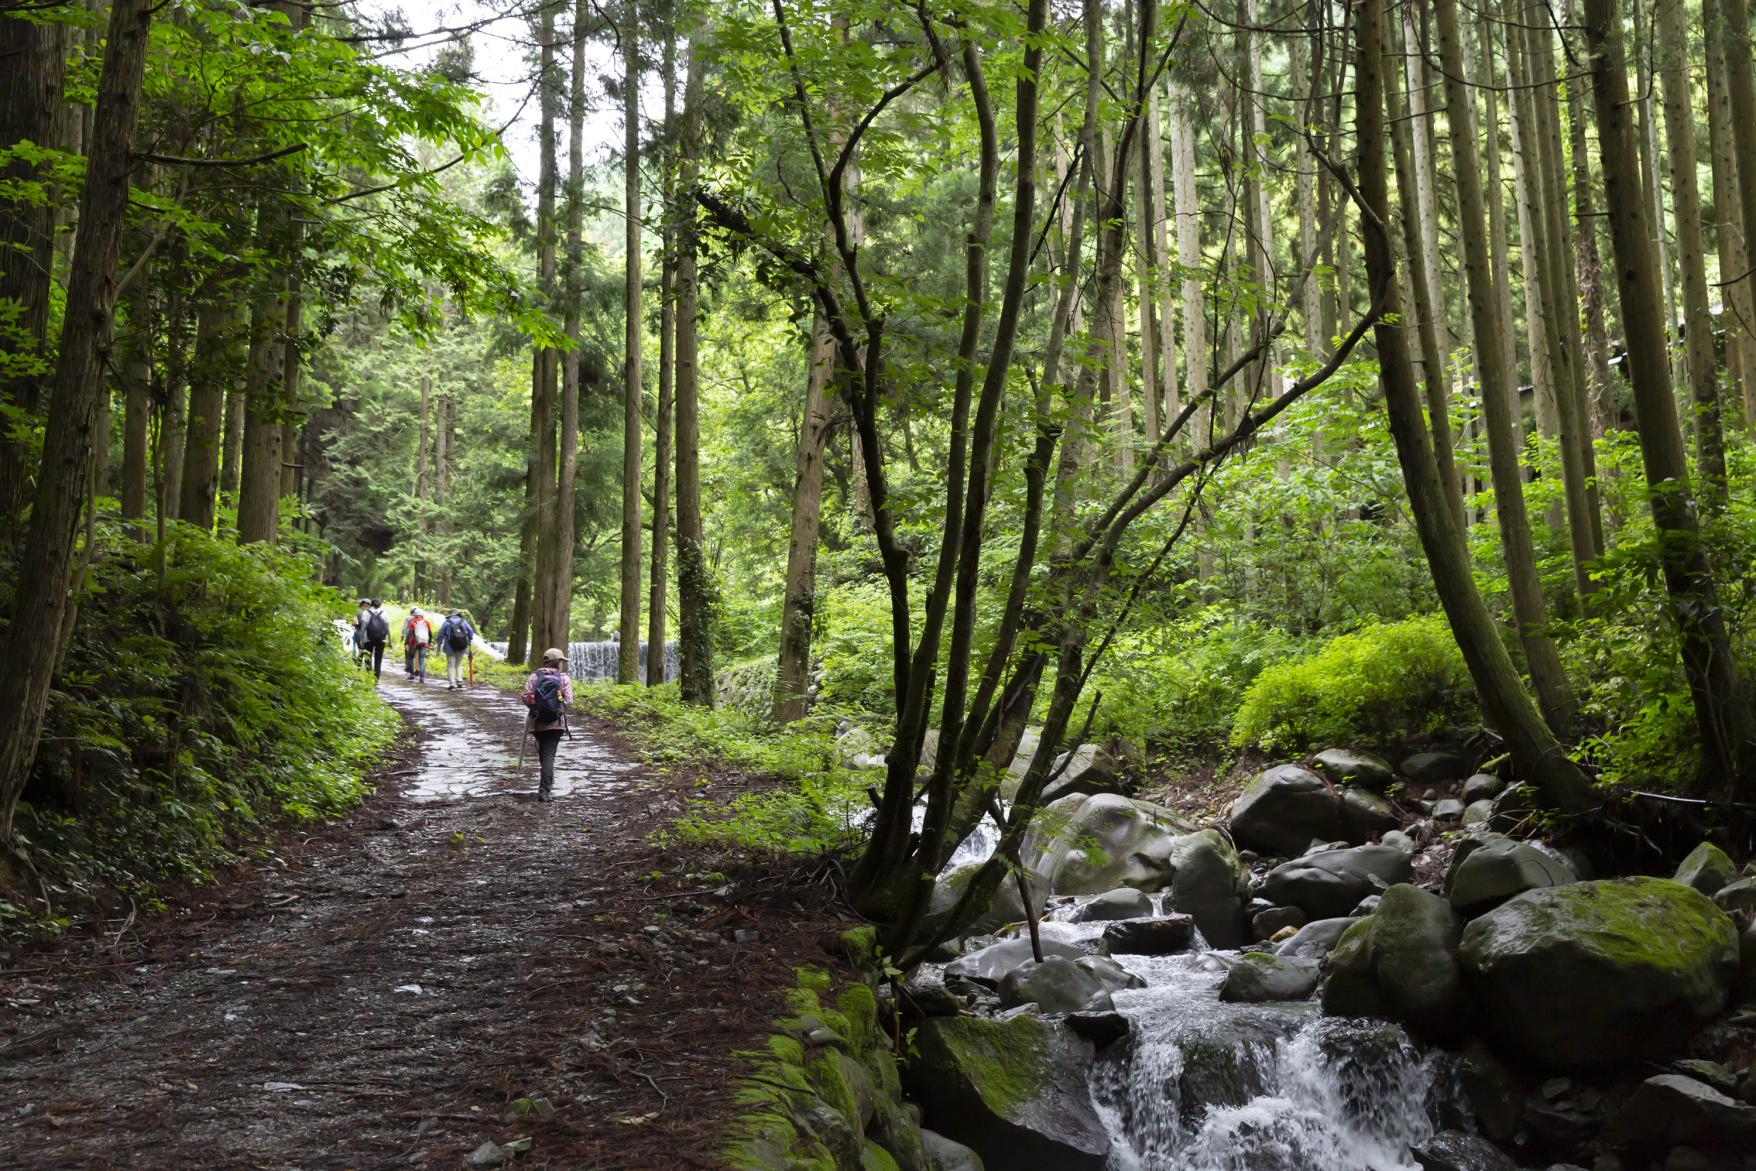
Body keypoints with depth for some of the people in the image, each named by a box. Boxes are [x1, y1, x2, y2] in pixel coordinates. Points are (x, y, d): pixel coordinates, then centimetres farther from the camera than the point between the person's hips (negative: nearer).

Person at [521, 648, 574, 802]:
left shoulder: (534, 676, 2)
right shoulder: (564, 678, -3)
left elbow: (526, 697, -6)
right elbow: (569, 701, -9)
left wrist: (535, 708, 13)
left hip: (537, 721, 3)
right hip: (556, 722, -3)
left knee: (543, 753, 22)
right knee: (549, 755, -3)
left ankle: (548, 782, 36)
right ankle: (545, 790, -13)